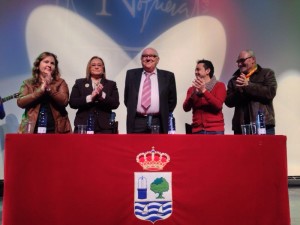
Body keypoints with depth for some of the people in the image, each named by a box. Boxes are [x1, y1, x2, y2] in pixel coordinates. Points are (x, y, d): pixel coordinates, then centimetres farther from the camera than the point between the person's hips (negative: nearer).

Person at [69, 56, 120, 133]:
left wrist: (102, 95, -14)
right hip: (83, 126, 0)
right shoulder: (79, 83, 13)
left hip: (104, 127, 0)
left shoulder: (111, 84, 14)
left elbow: (115, 104, 2)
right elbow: (72, 103, 1)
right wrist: (90, 97, -11)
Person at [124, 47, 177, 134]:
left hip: (158, 123, 0)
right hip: (137, 122, 1)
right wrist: (132, 112, 11)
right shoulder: (131, 74, 10)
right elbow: (127, 98, 16)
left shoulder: (167, 76, 6)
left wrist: (164, 116, 7)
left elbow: (172, 100, 11)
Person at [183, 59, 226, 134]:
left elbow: (218, 105, -7)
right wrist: (193, 94, -13)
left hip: (215, 130, -2)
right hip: (197, 130, 2)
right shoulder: (192, 89, 15)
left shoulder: (219, 85, 7)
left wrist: (204, 91, -14)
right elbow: (186, 108, 3)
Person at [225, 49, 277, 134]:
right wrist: (238, 90, -10)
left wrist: (248, 85, -10)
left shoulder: (267, 73, 9)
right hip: (240, 127, 3)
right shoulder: (234, 80, 16)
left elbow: (270, 93, -8)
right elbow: (228, 102, 7)